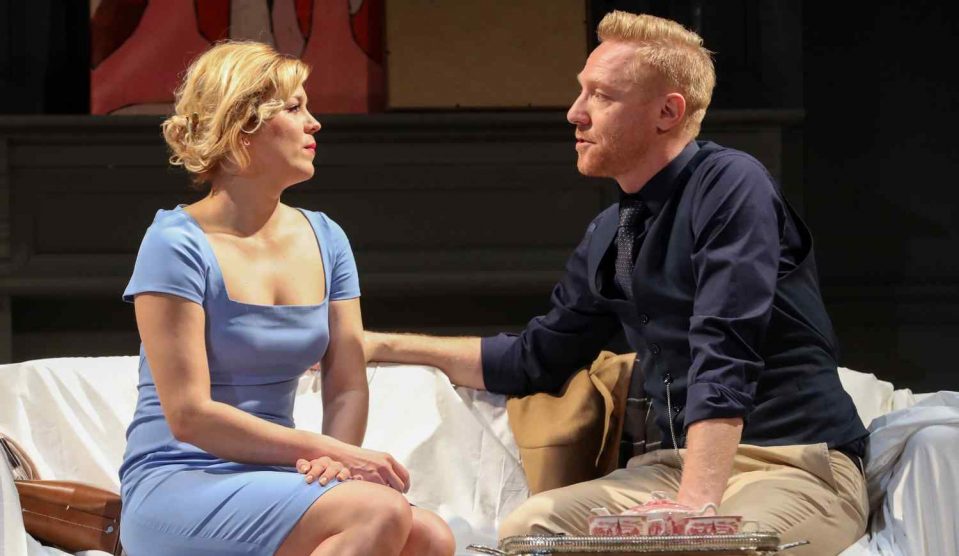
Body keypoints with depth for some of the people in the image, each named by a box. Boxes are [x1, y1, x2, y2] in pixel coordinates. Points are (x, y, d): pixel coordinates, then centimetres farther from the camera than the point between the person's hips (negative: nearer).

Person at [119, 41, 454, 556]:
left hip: (273, 480, 6)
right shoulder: (178, 245, -8)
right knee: (380, 511, -29)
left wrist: (330, 459, -15)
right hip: (177, 488, -6)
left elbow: (347, 388, 8)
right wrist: (332, 451, -18)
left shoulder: (324, 239, 12)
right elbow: (189, 415, -15)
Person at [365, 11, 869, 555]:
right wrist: (389, 345, 22)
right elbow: (536, 358, 26)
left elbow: (723, 358, -23)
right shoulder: (609, 236, 12)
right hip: (684, 463, 7)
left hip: (801, 466, -7)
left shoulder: (730, 186, -12)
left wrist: (695, 507, -33)